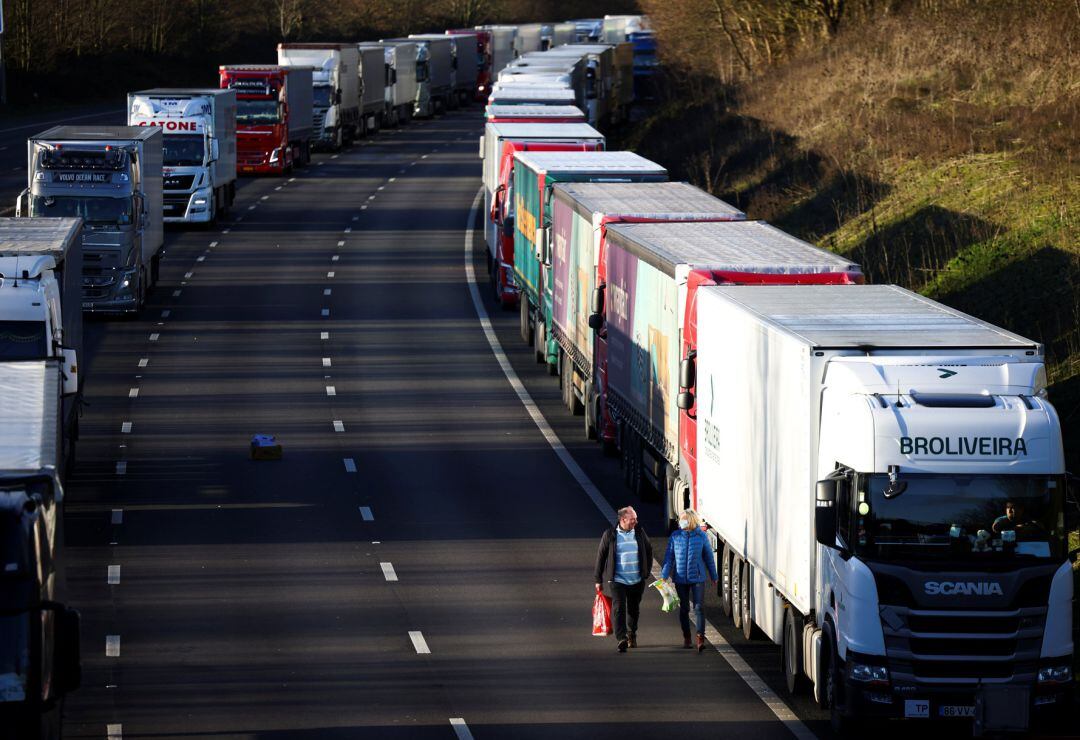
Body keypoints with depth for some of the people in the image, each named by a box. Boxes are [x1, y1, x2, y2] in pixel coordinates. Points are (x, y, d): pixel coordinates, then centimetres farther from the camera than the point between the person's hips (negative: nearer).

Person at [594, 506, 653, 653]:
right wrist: (598, 580, 1)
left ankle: (631, 635, 35)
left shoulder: (639, 532, 3)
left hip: (637, 580, 3)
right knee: (619, 608, -15)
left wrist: (646, 571, 12)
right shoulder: (610, 535, -6)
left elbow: (648, 551, 17)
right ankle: (622, 639, -19)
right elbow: (601, 556, 1)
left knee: (634, 609, 15)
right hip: (617, 580, -3)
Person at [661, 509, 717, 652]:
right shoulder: (675, 536, 0)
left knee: (699, 607, -9)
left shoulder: (701, 536, -1)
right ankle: (686, 637, 23)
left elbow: (708, 557, 7)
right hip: (680, 578, 2)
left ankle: (700, 638, -11)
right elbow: (669, 557, 2)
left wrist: (714, 577, 14)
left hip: (697, 577, -2)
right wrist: (664, 576, -5)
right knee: (683, 608, 10)